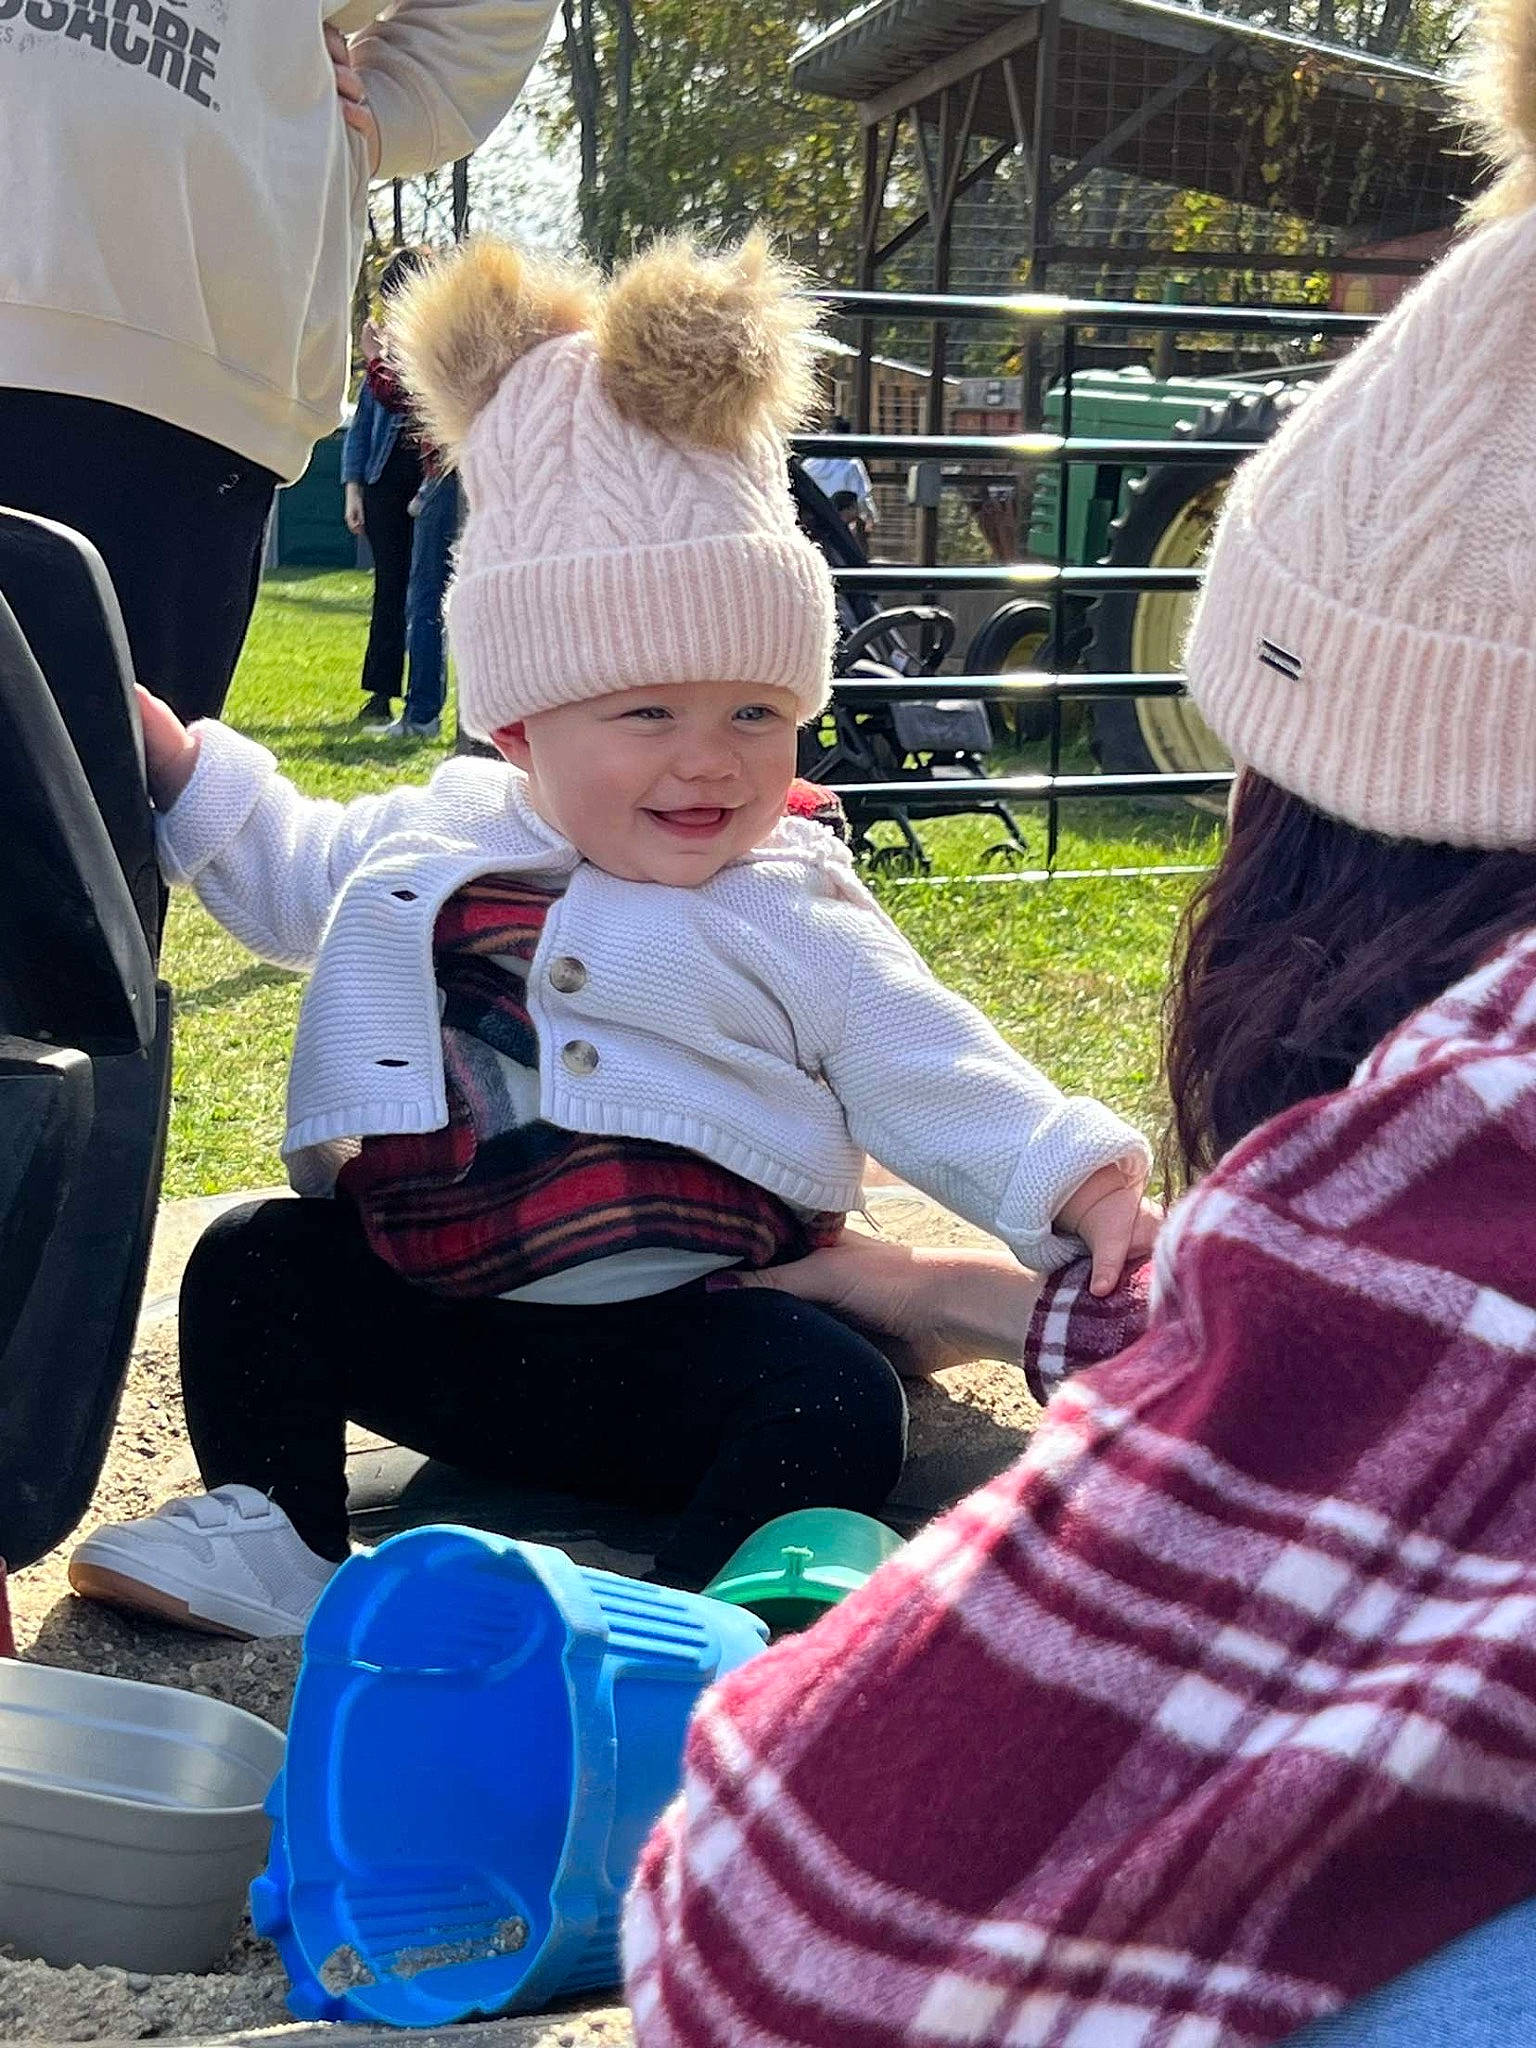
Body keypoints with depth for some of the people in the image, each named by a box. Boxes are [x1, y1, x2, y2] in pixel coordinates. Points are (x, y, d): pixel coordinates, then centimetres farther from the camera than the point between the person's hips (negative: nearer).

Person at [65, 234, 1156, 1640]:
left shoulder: (793, 922, -3)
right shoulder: (434, 844, 7)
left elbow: (932, 1079, -5)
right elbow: (286, 876, 26)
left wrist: (1076, 1181, -20)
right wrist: (174, 757, 15)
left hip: (674, 1349, -3)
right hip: (427, 1313, 4)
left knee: (843, 1401, -27)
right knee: (256, 1262, -4)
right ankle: (276, 1536, 1)